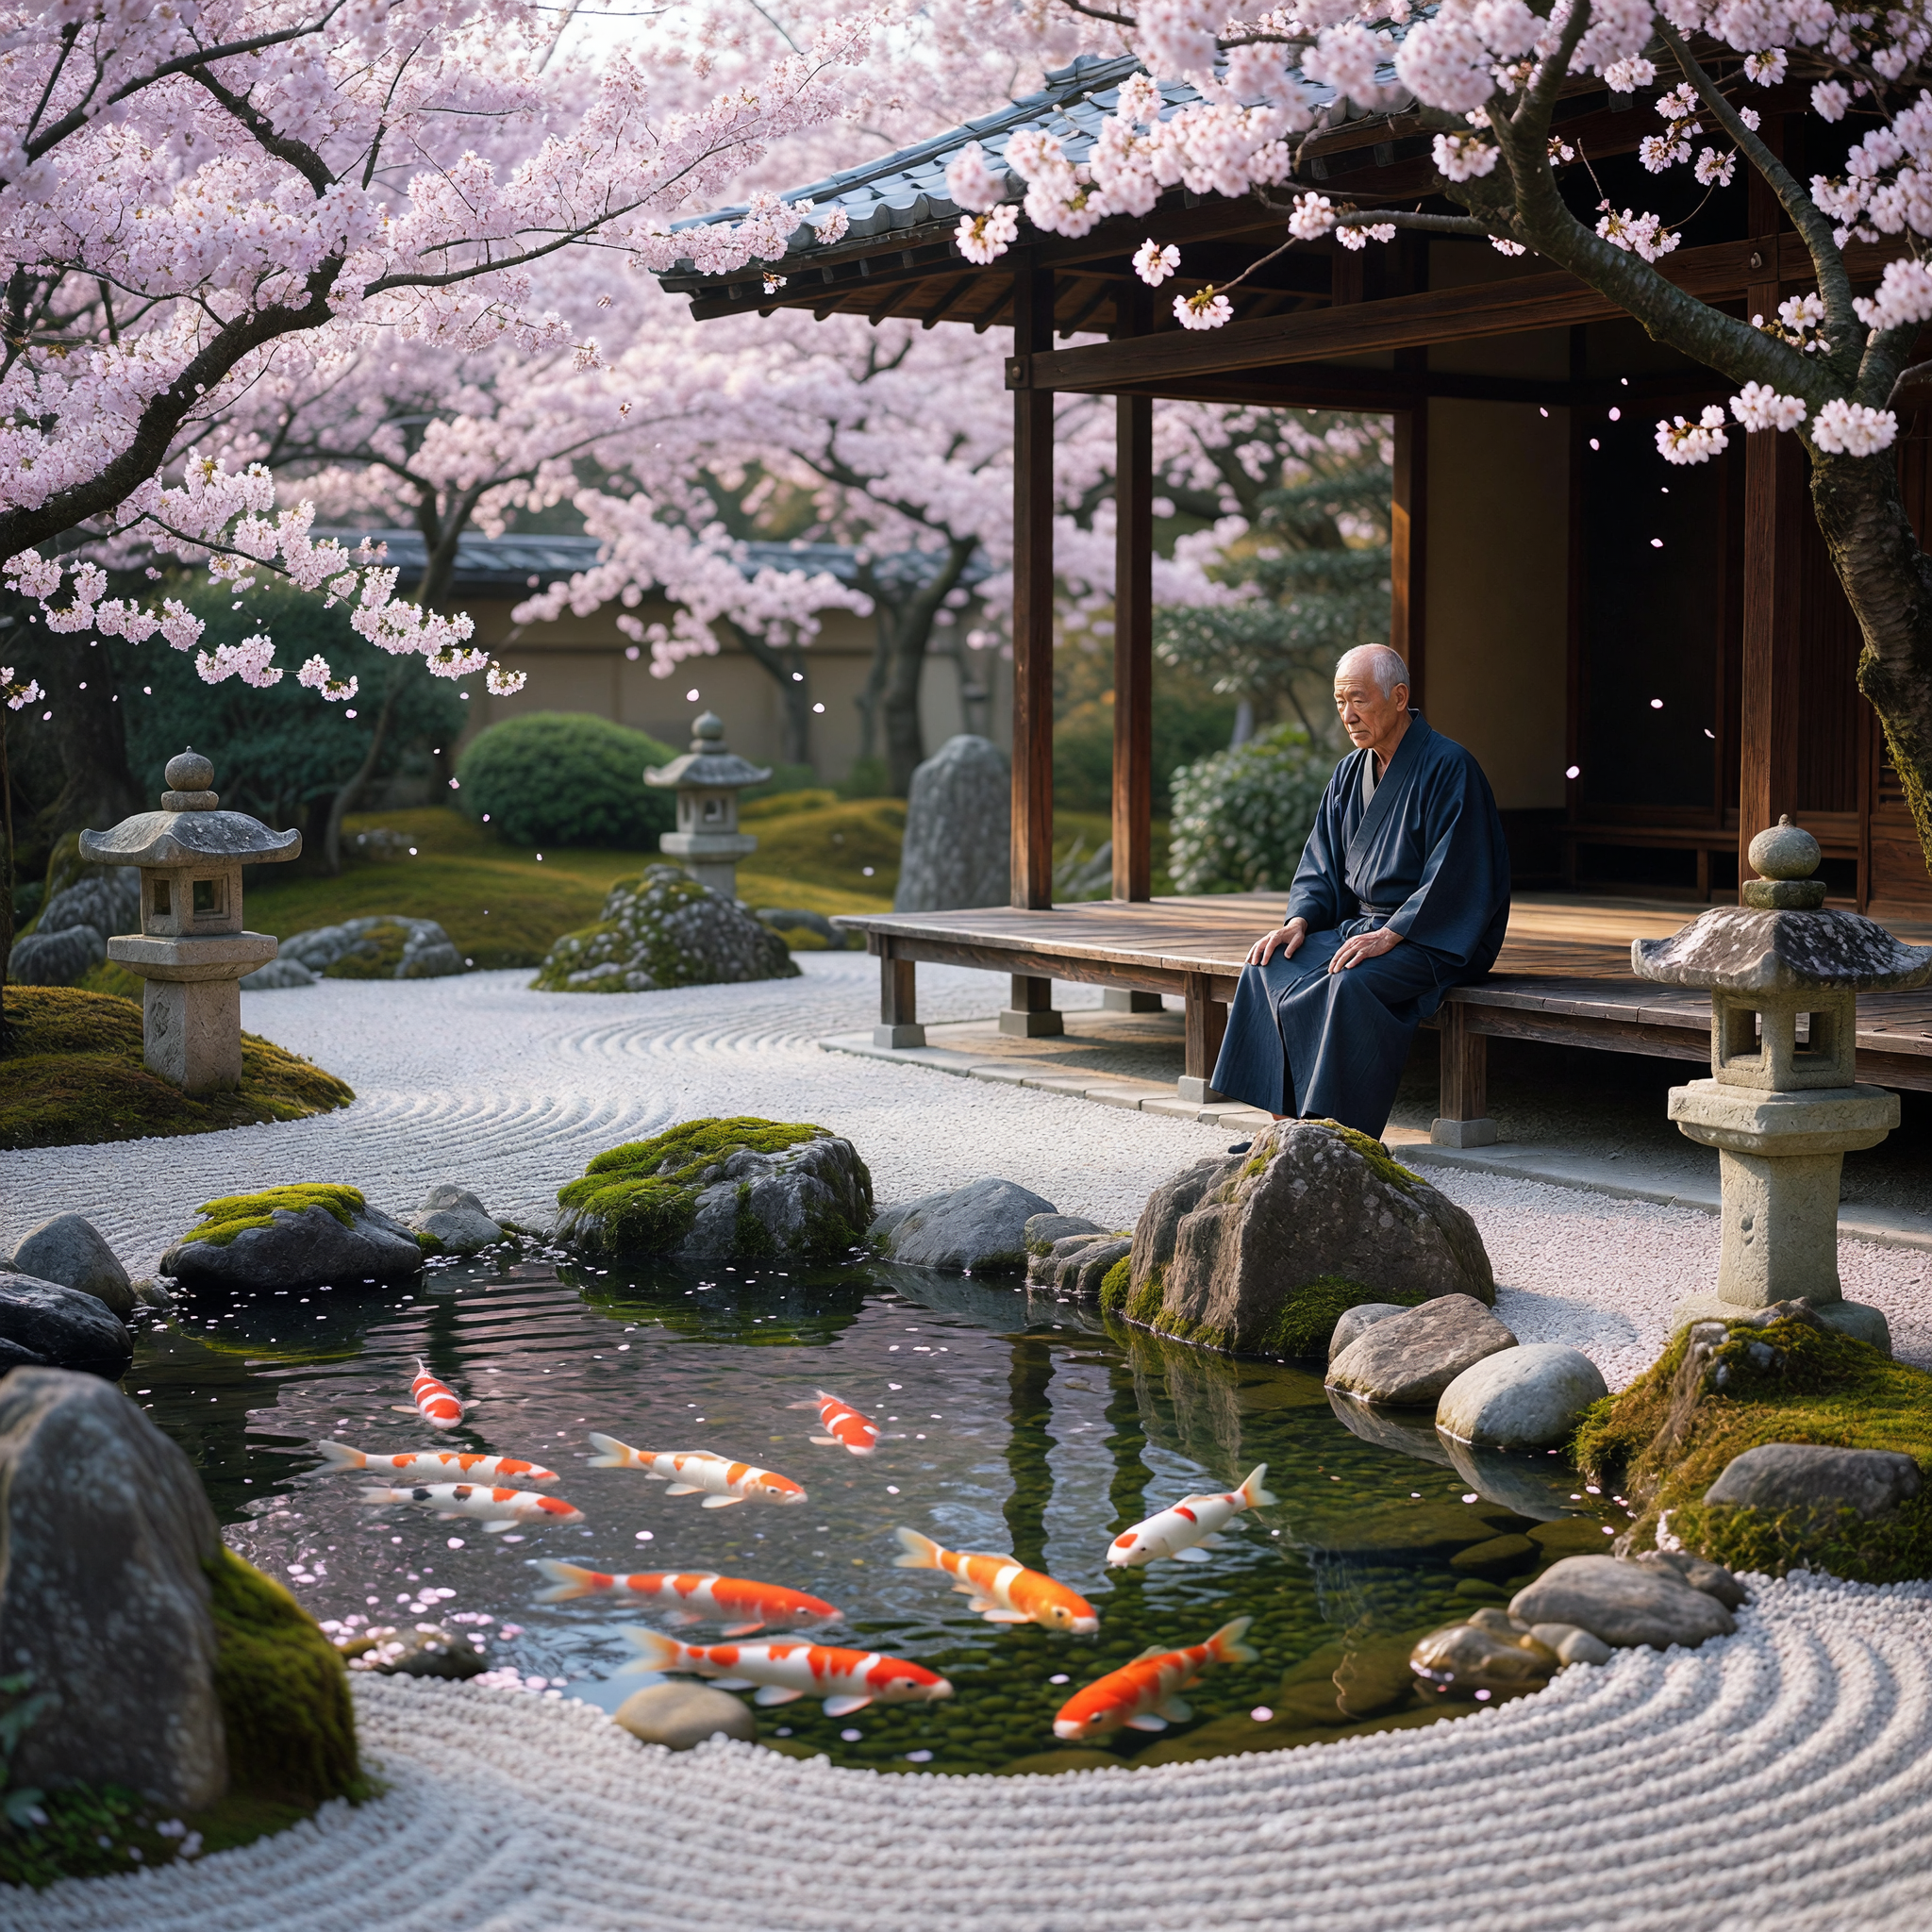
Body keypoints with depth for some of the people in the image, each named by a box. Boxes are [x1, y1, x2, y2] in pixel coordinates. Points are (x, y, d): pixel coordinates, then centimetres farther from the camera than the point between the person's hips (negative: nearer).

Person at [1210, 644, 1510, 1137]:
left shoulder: (1448, 767, -12)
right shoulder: (1350, 772, 11)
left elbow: (1454, 876, -18)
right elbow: (1322, 863, 15)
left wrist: (1389, 935, -25)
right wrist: (1300, 919, -5)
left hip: (1436, 940, -7)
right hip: (1362, 924, 7)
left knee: (1351, 985, -34)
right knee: (1268, 970, -15)